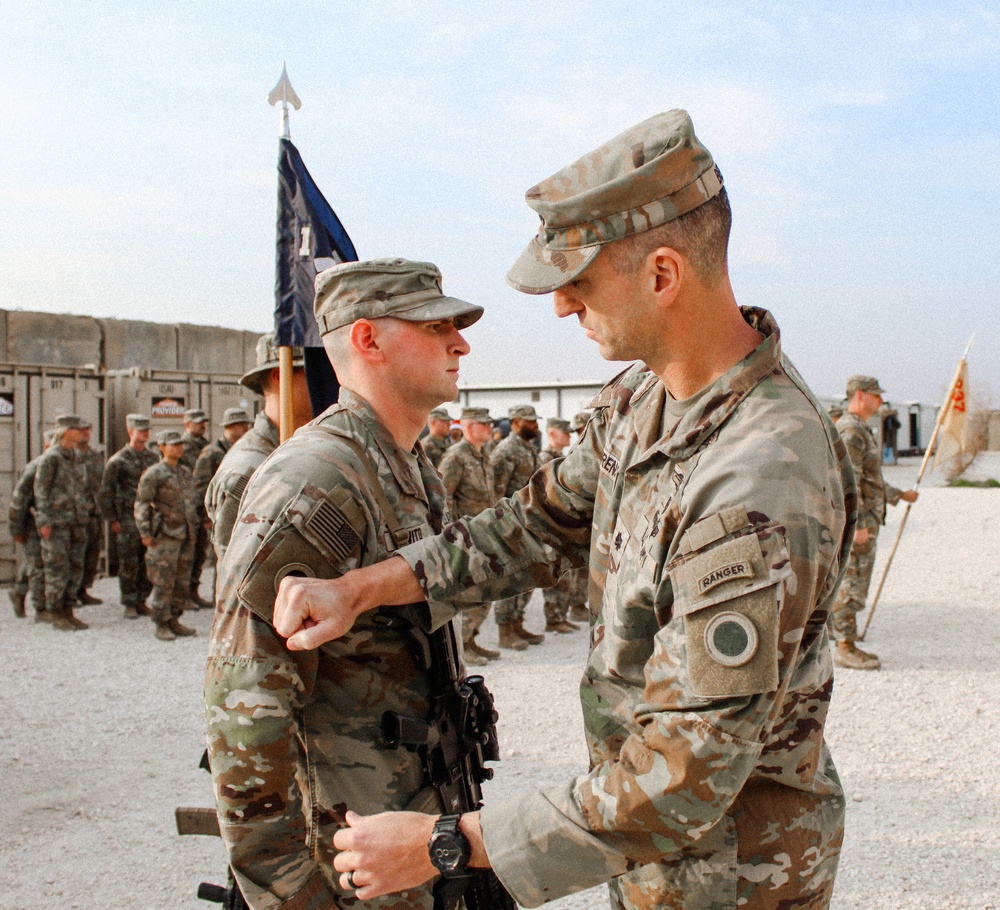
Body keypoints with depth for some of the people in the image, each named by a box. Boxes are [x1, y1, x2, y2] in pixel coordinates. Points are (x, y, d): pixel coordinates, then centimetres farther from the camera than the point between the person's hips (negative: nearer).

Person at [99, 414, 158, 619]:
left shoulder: (152, 457, 11)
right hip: (128, 519, -5)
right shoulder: (118, 460, -5)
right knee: (129, 565, -1)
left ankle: (141, 602, 16)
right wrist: (112, 520, -7)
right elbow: (104, 492, -4)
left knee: (149, 563, 6)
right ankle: (129, 604, 8)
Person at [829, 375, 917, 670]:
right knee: (851, 585, -7)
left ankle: (840, 639, 20)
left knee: (850, 583, 14)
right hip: (856, 522, -10)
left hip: (865, 520, 10)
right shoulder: (850, 431, -15)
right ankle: (845, 648, -2)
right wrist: (858, 524, -24)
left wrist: (900, 495, 31)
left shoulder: (860, 430, 19)